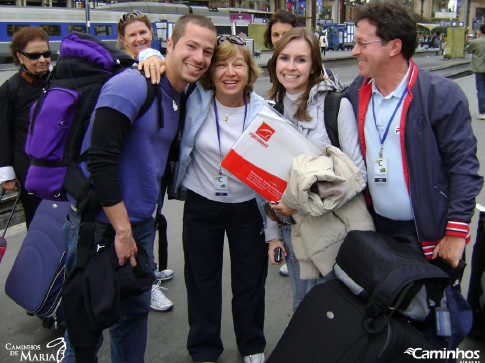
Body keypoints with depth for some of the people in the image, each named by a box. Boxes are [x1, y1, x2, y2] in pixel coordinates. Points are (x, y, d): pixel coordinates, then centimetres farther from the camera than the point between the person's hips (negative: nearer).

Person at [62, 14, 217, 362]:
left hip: (140, 222, 8)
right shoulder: (131, 86, -18)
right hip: (100, 224, -8)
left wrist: (146, 218, 15)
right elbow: (100, 160, -23)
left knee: (137, 307, 19)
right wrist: (123, 231, -18)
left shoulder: (181, 98, 8)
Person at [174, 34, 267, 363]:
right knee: (203, 279, 16)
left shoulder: (263, 111, -11)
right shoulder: (196, 101, -10)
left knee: (250, 280, 15)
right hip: (201, 205, 1)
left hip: (248, 207, 0)